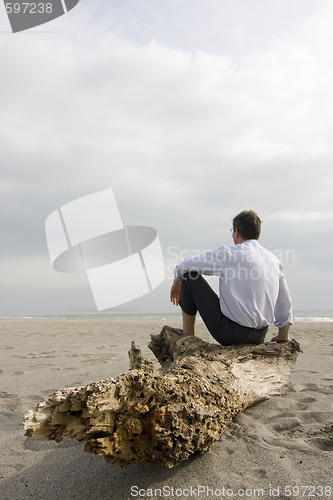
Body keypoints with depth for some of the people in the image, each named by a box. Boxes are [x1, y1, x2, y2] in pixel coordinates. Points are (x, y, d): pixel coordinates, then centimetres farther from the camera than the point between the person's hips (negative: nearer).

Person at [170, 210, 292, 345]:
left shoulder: (230, 253, -10)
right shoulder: (274, 260, 6)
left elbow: (187, 265, -2)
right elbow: (285, 301, 12)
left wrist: (177, 283, 19)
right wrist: (283, 336, 25)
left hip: (230, 333, -6)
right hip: (260, 337, 7)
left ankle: (187, 337, 11)